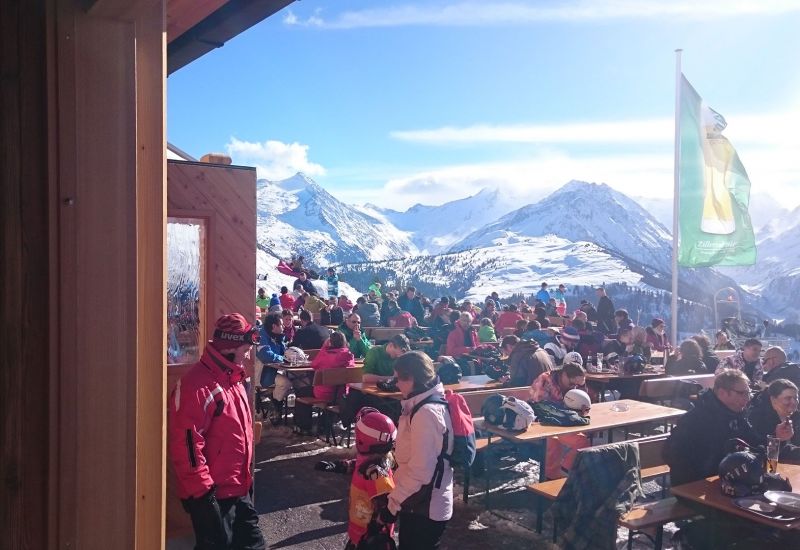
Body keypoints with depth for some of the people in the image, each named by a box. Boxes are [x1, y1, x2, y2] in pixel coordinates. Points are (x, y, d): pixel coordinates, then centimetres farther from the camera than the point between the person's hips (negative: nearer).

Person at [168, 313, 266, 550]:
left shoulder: (233, 378, 11)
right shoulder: (197, 384, -20)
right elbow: (186, 444, -24)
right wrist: (202, 491, -21)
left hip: (239, 489, 9)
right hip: (212, 494, -9)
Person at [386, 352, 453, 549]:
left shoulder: (426, 413, -24)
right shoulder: (430, 403, 7)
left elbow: (420, 471, -26)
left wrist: (394, 501, -16)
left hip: (424, 507, -9)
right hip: (424, 504, 9)